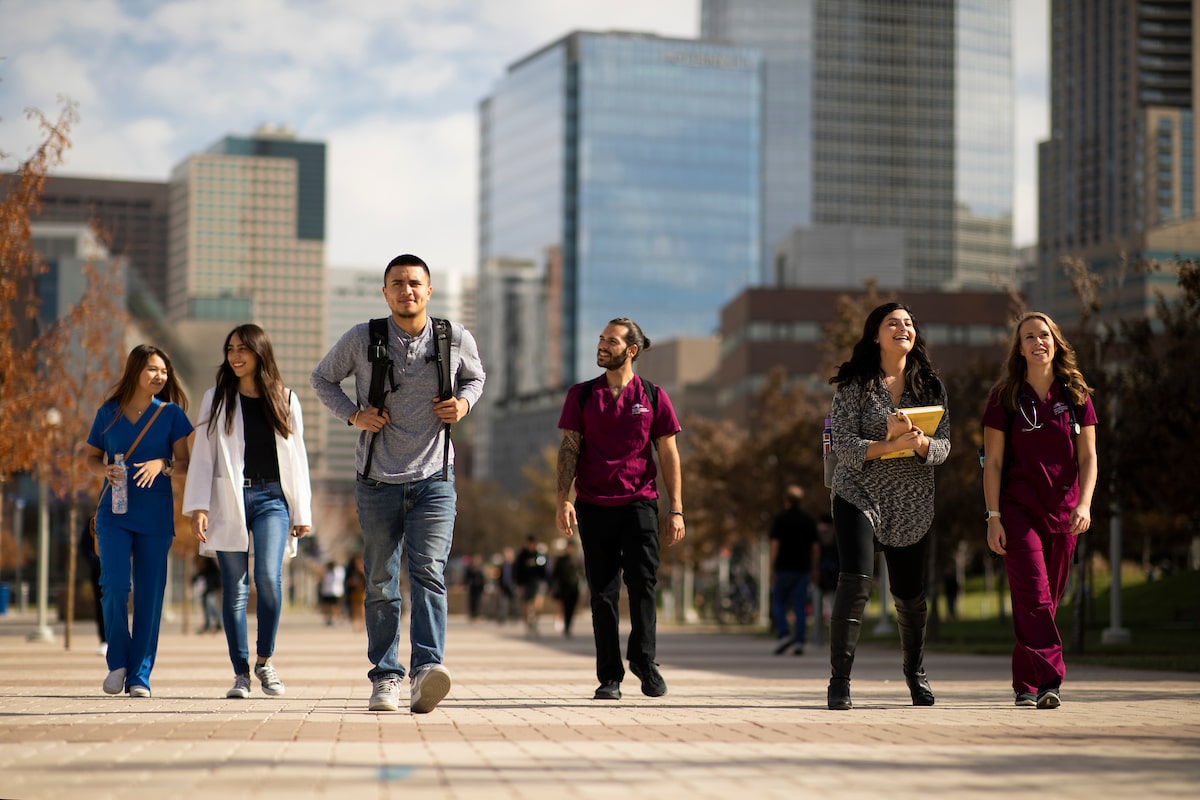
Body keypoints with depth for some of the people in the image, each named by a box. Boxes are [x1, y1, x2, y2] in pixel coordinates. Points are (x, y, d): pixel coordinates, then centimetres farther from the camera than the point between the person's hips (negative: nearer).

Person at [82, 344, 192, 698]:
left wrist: (162, 464, -19)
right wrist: (105, 470, -7)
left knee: (149, 595, -1)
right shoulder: (108, 413, 7)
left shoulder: (171, 414, 4)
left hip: (156, 514, 0)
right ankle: (117, 661, 6)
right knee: (114, 585, -14)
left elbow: (184, 462, 2)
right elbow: (89, 457, 15)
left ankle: (139, 675, 7)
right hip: (114, 511, 0)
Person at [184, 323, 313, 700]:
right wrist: (198, 507, -5)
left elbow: (297, 459, 11)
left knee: (268, 577, -18)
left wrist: (302, 513, 8)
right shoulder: (216, 399, 8)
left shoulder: (285, 400, 9)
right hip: (229, 500, 0)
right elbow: (202, 455, 5)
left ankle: (264, 660, 0)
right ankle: (241, 673, 7)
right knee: (234, 590, -1)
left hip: (272, 498, 0)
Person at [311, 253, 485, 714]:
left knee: (429, 573, -16)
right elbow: (322, 379, 13)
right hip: (378, 481, 1)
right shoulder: (361, 339, -3)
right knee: (380, 584, 5)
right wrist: (352, 414, -5)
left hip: (434, 479, -1)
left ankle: (426, 669, -28)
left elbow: (475, 377, 20)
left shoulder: (457, 339, -1)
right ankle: (385, 677, 15)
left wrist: (464, 403, -3)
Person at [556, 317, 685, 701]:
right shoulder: (581, 395, 10)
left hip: (639, 502, -1)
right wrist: (563, 500, -6)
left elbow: (669, 455, 6)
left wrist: (676, 509, 0)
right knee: (602, 593, 2)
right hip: (593, 506, 1)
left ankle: (644, 659, 10)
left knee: (643, 581, -10)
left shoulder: (653, 397, 6)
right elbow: (569, 450, 6)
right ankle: (609, 677, 7)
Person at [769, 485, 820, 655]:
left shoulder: (780, 519, -4)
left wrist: (772, 569, -7)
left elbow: (775, 545, -9)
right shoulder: (809, 520, 7)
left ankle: (783, 634, -8)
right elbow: (815, 547, 7)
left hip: (784, 569, -3)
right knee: (800, 607, 2)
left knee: (778, 602, 10)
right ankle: (799, 642, -5)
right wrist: (813, 571, 14)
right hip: (803, 569, 3)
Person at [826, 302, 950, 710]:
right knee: (855, 580, -21)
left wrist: (920, 442, -20)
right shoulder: (855, 384, -4)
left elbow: (943, 446, 2)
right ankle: (839, 682, -15)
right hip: (859, 494, -3)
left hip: (912, 504, 3)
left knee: (911, 593, 10)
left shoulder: (930, 386, 6)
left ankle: (916, 672, 36)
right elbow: (844, 446, -10)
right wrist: (889, 445, -25)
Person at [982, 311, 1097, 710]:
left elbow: (1088, 456, 5)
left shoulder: (1076, 395, 6)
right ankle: (1048, 680, -20)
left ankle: (1026, 683, 16)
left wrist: (1084, 504, -10)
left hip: (1063, 512, 3)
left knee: (1047, 600, 6)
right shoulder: (1005, 397, 1)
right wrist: (993, 517, -7)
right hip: (1019, 510, -3)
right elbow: (993, 462, 0)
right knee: (1034, 597, -15)